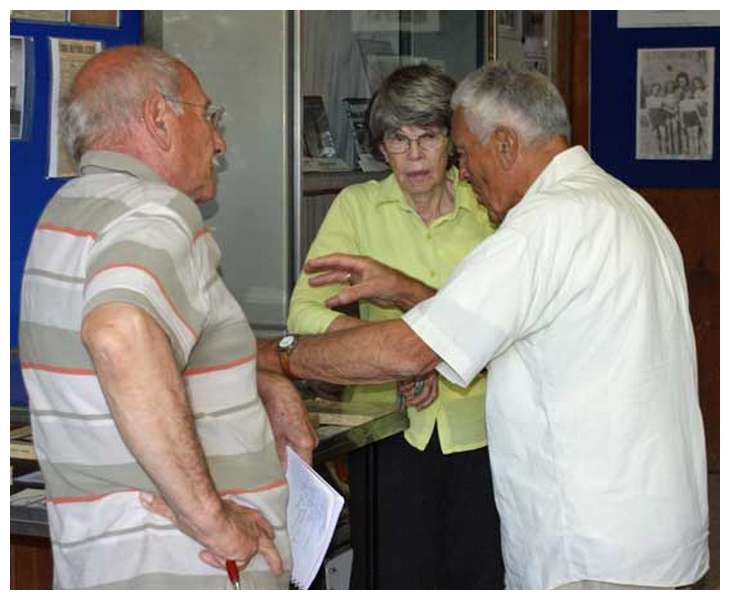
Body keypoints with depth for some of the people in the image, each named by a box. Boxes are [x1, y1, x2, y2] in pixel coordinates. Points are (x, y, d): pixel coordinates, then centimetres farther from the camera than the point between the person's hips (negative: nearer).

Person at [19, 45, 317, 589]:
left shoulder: (72, 207, 16)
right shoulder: (156, 212, -16)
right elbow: (121, 339, -37)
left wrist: (264, 386, 15)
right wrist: (210, 513, -30)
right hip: (184, 569, -9)